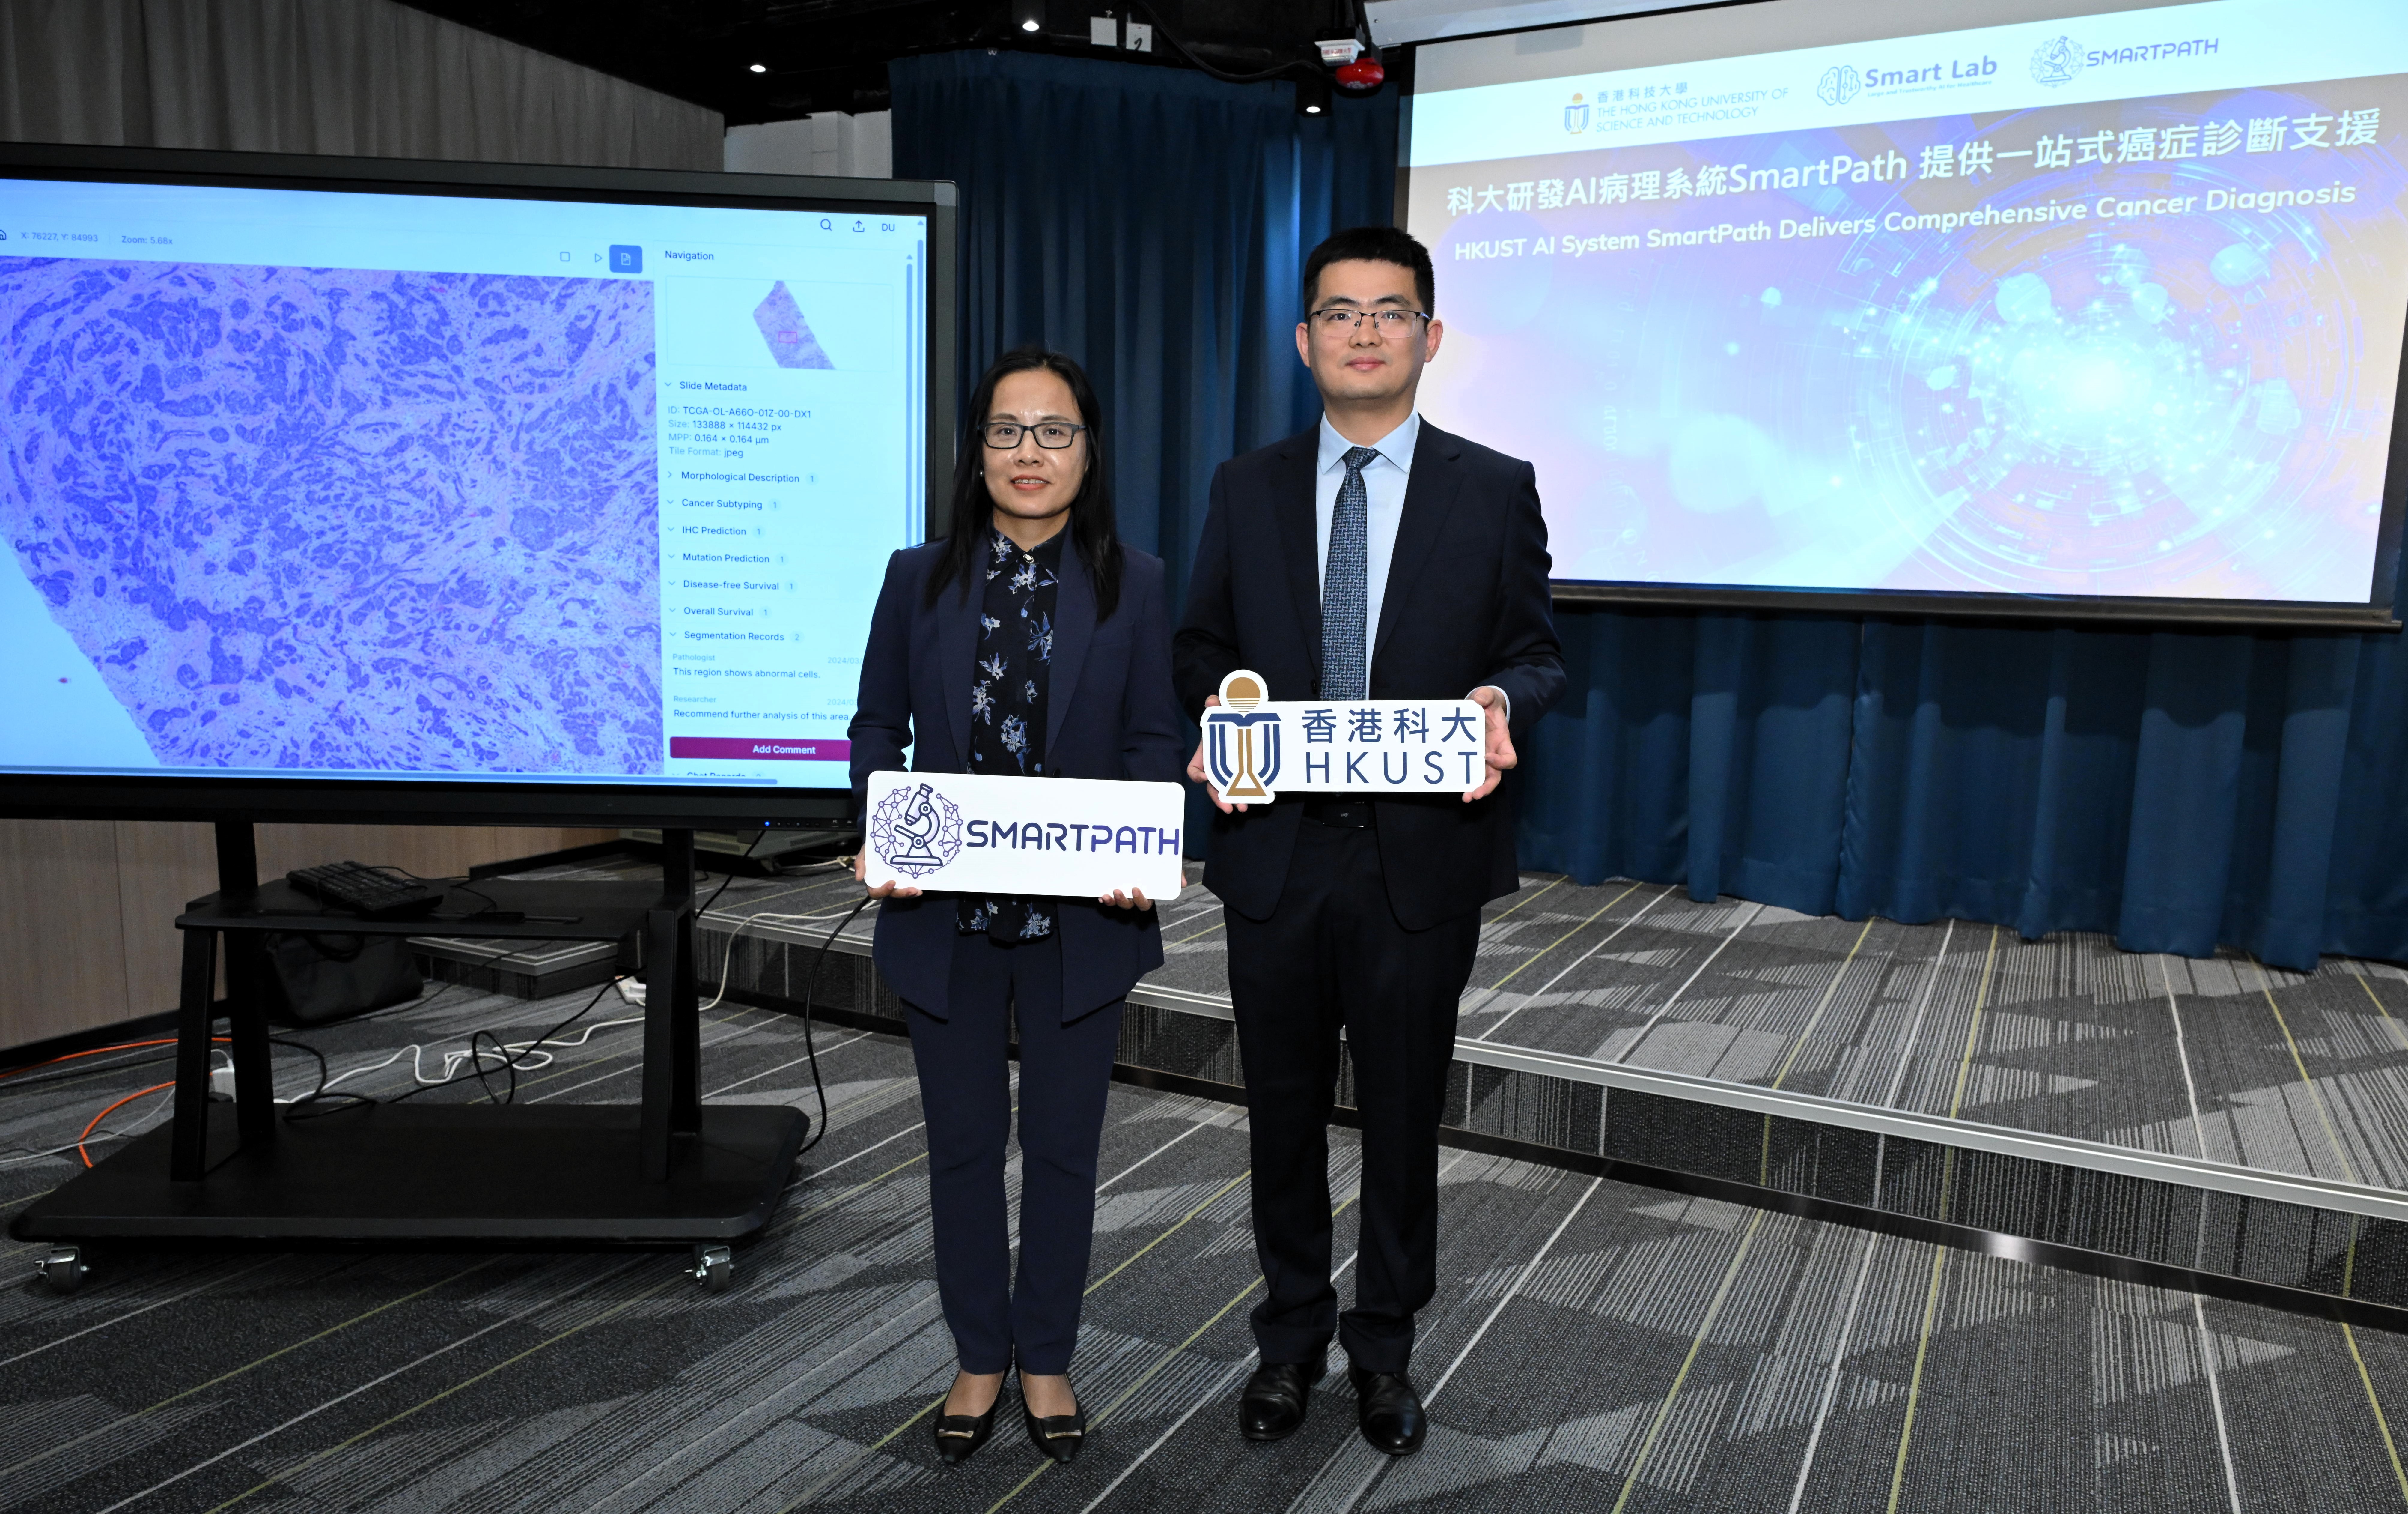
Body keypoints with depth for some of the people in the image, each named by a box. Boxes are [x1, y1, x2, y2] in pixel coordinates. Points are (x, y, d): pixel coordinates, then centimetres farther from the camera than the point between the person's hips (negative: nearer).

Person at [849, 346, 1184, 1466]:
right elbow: (878, 725, 5)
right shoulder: (919, 579, 2)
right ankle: (979, 1360, 33)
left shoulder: (1133, 584, 0)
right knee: (963, 1144, 13)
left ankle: (1046, 1361, 32)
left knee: (1062, 1145, 12)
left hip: (1081, 918, -1)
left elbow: (1154, 740, 0)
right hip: (948, 914, 1)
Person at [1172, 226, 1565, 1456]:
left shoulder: (1496, 490, 2)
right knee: (1283, 1112, 14)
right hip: (1276, 849, 2)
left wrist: (1500, 701, -20)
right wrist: (1218, 717, -13)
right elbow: (1201, 647, 8)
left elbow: (1537, 655, 3)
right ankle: (1291, 1337, 36)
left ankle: (1384, 1345, 34)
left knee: (1404, 1113, 12)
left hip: (1423, 856, -1)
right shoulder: (1247, 488, 6)